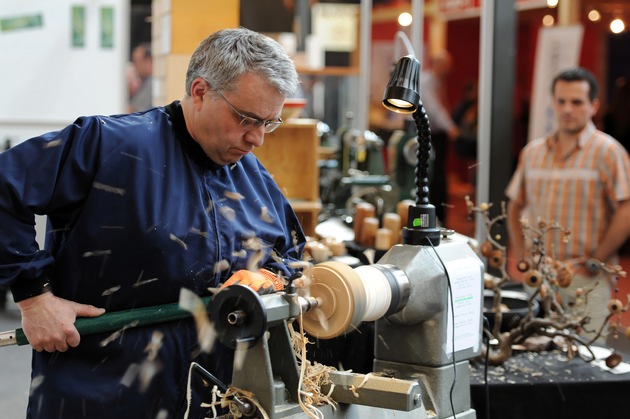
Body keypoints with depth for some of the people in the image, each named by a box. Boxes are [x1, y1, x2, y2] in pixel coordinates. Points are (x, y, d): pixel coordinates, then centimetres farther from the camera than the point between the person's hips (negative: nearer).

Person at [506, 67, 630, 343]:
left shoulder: (607, 151, -5)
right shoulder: (533, 152, 13)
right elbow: (515, 206, 21)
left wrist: (594, 263, -12)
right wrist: (521, 255, 9)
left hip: (585, 281, -5)